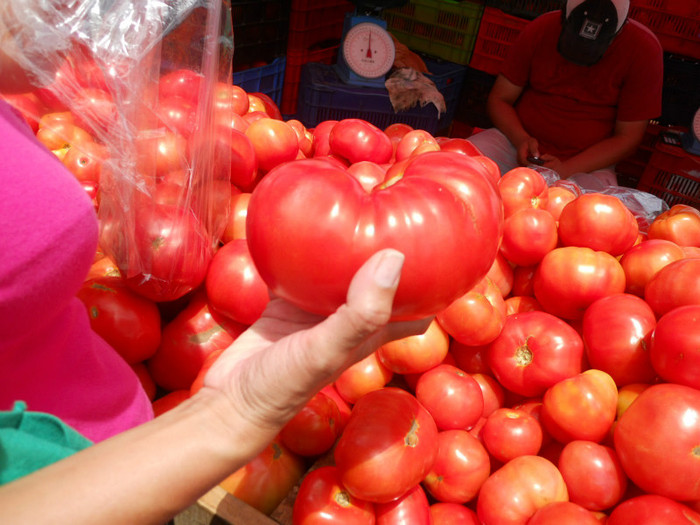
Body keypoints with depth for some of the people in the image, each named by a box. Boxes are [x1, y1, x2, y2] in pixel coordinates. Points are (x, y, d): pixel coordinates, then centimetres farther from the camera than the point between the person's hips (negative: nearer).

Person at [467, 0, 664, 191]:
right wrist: (521, 139, -19)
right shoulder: (541, 29, -3)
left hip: (589, 163, 0)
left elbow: (627, 137, -7)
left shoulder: (644, 49, -9)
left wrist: (565, 170, -20)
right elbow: (499, 99, 2)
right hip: (517, 139, 1)